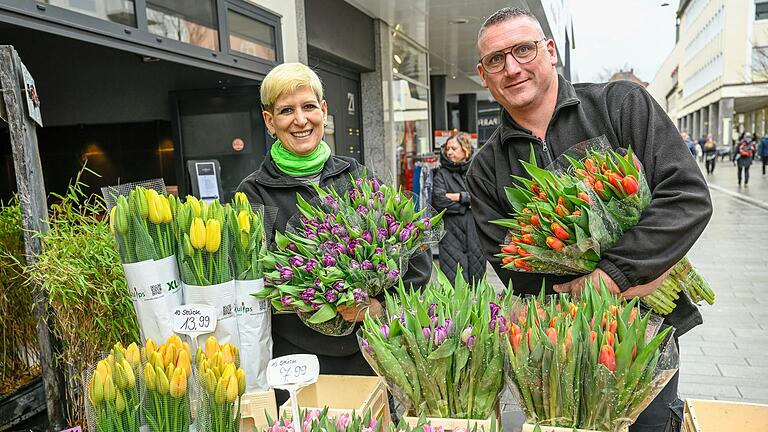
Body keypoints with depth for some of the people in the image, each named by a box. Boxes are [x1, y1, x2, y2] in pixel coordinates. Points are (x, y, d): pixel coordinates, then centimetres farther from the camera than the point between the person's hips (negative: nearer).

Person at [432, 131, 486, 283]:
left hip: (475, 234, 1)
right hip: (451, 234, -1)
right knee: (453, 280, -5)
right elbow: (438, 200, -8)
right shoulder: (442, 173, 8)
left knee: (476, 280, 5)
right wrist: (467, 202, -5)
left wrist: (458, 196, -6)